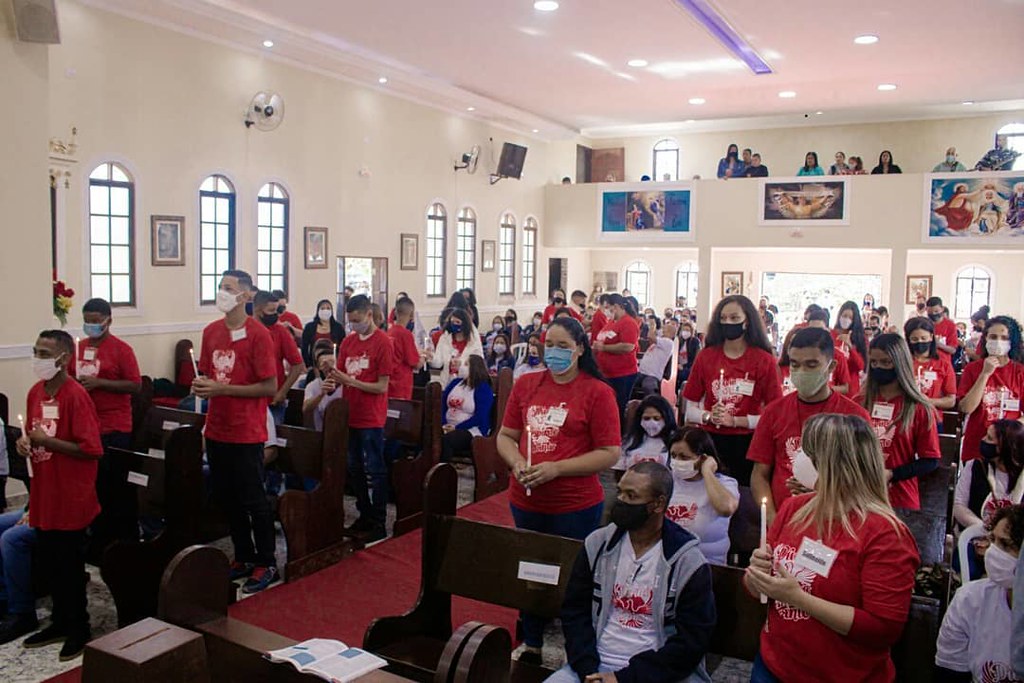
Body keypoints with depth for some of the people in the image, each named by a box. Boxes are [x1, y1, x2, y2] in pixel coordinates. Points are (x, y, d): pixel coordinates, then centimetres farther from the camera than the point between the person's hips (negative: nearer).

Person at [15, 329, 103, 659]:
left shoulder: (76, 396, -18)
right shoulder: (35, 392, 6)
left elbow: (92, 449, -21)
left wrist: (48, 442, -22)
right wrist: (25, 442, -1)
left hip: (71, 497, -8)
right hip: (44, 493, 8)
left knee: (69, 565, 5)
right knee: (46, 563, 18)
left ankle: (79, 629, 23)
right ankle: (61, 622, 35)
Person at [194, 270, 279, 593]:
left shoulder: (258, 334, -14)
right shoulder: (211, 331, 7)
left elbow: (270, 387, -16)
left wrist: (223, 389, -20)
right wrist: (201, 385, -4)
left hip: (246, 432, -7)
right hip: (216, 429, 7)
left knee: (253, 499, 2)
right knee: (226, 497, 15)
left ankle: (267, 564, 17)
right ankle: (244, 557, 31)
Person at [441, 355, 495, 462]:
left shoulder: (484, 389, -4)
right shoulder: (455, 382, 15)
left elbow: (480, 418, -13)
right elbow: (442, 405, 8)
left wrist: (457, 427, -17)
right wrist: (443, 424, -9)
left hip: (471, 430, -5)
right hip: (448, 427, 5)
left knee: (445, 440, -34)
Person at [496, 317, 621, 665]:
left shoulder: (598, 392, -9)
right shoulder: (525, 384, 5)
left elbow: (610, 453, -12)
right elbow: (505, 436, 11)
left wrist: (556, 468, -19)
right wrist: (516, 462, -10)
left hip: (575, 506, -4)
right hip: (525, 501, 5)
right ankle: (531, 646, 40)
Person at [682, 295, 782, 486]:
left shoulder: (764, 360, -2)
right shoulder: (706, 356, 4)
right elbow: (690, 409, 7)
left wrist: (734, 421, -12)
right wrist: (708, 416, -12)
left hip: (746, 443, -2)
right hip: (710, 441, 2)